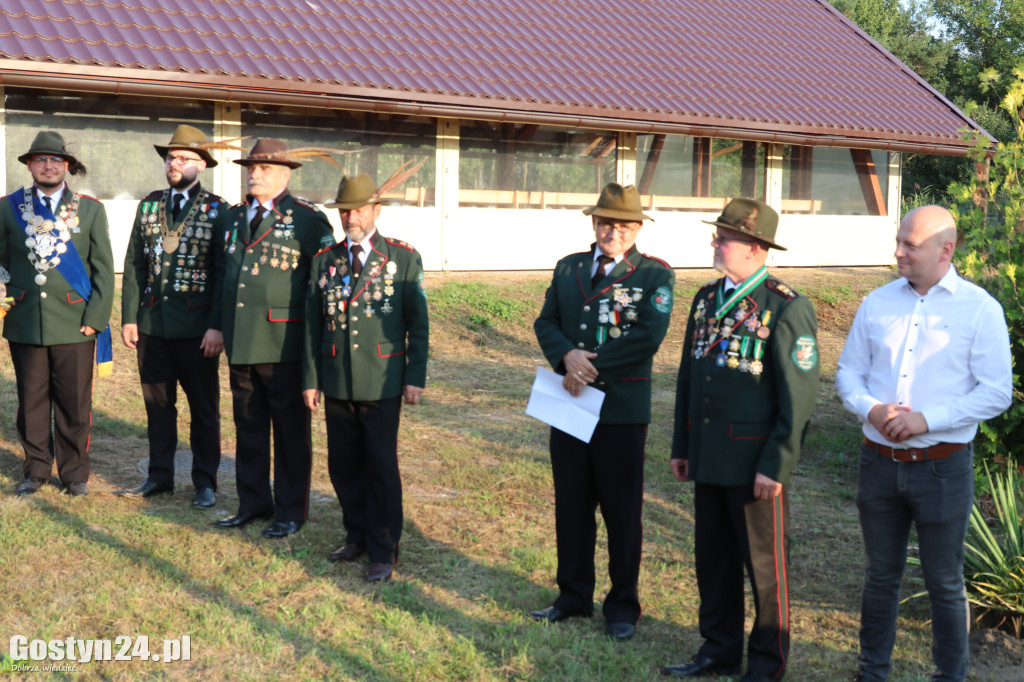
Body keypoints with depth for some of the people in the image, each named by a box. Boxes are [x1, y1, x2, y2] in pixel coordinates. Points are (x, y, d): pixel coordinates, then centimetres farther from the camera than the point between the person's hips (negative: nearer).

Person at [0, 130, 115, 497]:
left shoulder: (90, 209, 6)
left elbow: (103, 269, 4)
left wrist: (95, 318, -4)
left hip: (75, 324, -1)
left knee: (75, 403, 3)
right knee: (31, 402, 8)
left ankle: (75, 473, 17)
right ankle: (36, 470, 23)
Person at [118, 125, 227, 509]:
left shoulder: (217, 210, -3)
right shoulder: (149, 206, 10)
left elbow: (223, 272, -7)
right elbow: (134, 265, 10)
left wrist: (217, 326, -13)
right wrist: (129, 317, 3)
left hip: (196, 326, -4)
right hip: (152, 322, 4)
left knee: (203, 407, 5)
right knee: (157, 404, 12)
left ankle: (204, 481, 16)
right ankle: (160, 476, 24)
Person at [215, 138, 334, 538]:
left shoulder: (309, 219, -5)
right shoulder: (233, 217, 14)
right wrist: (218, 327, 18)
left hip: (284, 344, -6)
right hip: (240, 344, 6)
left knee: (290, 430, 4)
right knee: (248, 426, 14)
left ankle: (291, 511, 15)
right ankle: (253, 502, 27)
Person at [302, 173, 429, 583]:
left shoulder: (404, 258, 0)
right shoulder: (324, 260, 9)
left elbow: (418, 323, 0)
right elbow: (313, 324, 10)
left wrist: (415, 377, -5)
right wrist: (310, 378, 7)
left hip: (382, 383, -3)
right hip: (336, 383, 4)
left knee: (381, 467, 0)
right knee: (343, 464, 10)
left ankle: (384, 550, 12)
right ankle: (357, 536, 28)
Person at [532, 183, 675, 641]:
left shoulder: (655, 276, -4)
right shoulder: (568, 268, 11)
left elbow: (647, 337, -16)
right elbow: (546, 323, 5)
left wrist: (590, 367, -15)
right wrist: (568, 357, -15)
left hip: (622, 409, -4)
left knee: (622, 512, 5)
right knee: (571, 506, 13)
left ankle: (623, 605, 19)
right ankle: (574, 596, 27)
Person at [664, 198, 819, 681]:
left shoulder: (788, 310, -13)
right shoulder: (706, 299, 10)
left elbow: (799, 395, -15)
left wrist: (776, 465, -16)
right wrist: (681, 446, 14)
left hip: (756, 460, -7)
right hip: (709, 457, 7)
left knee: (764, 564, 7)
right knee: (713, 558, 15)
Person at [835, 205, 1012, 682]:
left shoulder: (979, 309, -6)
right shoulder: (878, 303, 5)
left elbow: (996, 392, -10)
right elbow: (847, 373, 9)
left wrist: (927, 419, -19)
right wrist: (870, 409, -12)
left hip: (942, 467, -3)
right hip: (879, 461, 4)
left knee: (945, 584, 9)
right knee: (880, 575, 16)